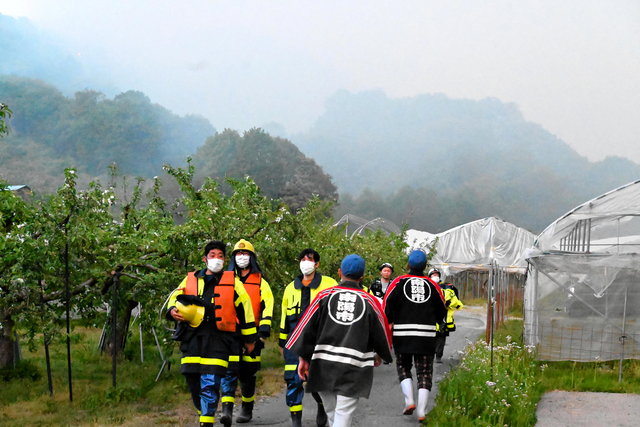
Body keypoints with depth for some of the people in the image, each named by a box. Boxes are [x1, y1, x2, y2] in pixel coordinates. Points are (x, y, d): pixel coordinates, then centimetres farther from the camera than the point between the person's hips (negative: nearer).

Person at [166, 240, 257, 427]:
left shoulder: (232, 282, 11)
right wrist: (172, 311, -9)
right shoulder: (190, 280, 16)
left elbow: (245, 308, 14)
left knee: (210, 384, -11)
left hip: (218, 339, -3)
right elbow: (174, 297, 16)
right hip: (192, 339, 3)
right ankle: (205, 412, 31)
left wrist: (249, 338, 14)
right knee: (193, 384, 7)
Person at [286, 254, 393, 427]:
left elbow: (306, 327, 2)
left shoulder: (324, 296, 4)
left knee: (331, 411, 19)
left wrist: (303, 358, 8)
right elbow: (381, 333, 10)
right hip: (355, 367, -2)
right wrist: (378, 354, 30)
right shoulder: (370, 301, 2)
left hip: (323, 364, 2)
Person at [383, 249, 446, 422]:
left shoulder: (398, 282, 0)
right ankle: (422, 411, 0)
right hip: (427, 335, 1)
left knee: (403, 367, 18)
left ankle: (409, 400, 2)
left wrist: (389, 324, 3)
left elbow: (387, 305, -7)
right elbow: (442, 310, 13)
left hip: (402, 334, -1)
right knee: (424, 372, 6)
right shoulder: (432, 285, 6)